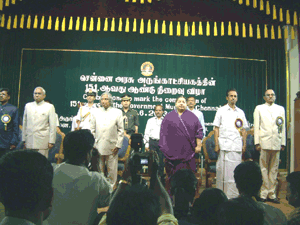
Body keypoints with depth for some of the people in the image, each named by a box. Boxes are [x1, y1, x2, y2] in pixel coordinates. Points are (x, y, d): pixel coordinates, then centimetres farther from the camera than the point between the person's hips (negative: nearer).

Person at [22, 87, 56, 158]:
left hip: (42, 141, -3)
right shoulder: (28, 106, 14)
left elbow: (52, 125, -2)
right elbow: (24, 124, 16)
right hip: (29, 141, 4)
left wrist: (51, 141, -6)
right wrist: (23, 139, 12)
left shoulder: (49, 107, 2)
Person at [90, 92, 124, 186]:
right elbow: (92, 130, 12)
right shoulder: (96, 112, 10)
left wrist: (118, 145, -3)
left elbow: (121, 130, 3)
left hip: (112, 147, -1)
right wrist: (92, 144, 4)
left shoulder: (117, 112, 5)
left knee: (112, 170, 3)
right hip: (98, 147, 2)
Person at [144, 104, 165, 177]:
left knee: (161, 161, 1)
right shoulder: (150, 120, 12)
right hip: (152, 142, 0)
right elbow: (147, 133, 10)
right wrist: (146, 144, 3)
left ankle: (161, 176, 12)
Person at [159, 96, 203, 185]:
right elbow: (163, 132, 7)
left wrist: (198, 146, 0)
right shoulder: (169, 117, 9)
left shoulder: (192, 116, 9)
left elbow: (199, 131, 7)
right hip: (173, 151, 0)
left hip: (188, 150, 0)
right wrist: (164, 148, 1)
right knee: (174, 174, 2)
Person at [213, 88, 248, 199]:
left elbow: (243, 129, 16)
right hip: (224, 145, -2)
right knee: (222, 169, -1)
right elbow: (216, 128, 3)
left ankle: (233, 195, 13)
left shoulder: (240, 112, 15)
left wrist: (244, 144, 7)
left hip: (237, 146, 3)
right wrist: (216, 144, -5)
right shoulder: (221, 111, 6)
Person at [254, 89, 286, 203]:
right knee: (264, 168, -2)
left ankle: (271, 193, 12)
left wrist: (283, 142, 7)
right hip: (264, 142, -2)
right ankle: (264, 193, 5)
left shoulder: (281, 109, 17)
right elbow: (256, 126, 4)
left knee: (274, 169, 5)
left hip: (276, 143, 3)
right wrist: (257, 142, -3)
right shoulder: (259, 108, 10)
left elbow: (283, 126, 13)